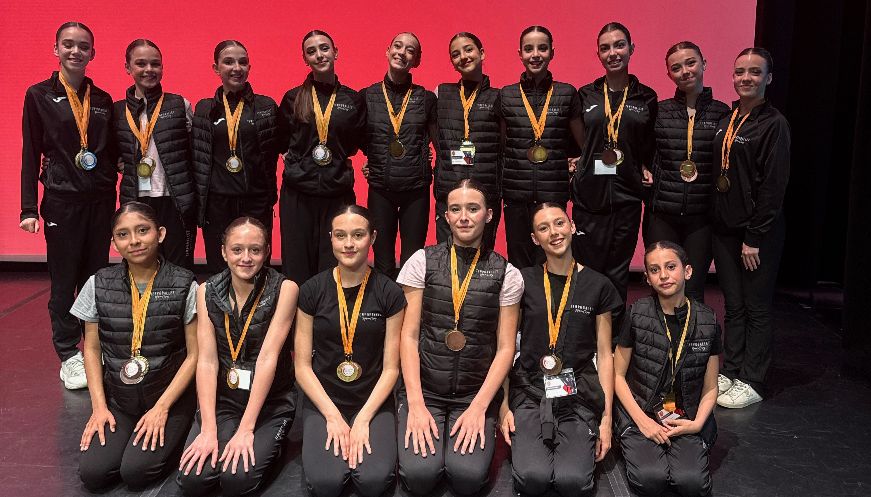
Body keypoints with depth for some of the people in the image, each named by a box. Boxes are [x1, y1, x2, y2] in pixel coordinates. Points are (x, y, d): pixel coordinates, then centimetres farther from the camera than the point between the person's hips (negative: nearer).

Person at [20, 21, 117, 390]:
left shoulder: (103, 100, 8)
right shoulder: (39, 96, 0)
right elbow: (30, 155, -1)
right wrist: (29, 209, -5)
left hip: (100, 201, 3)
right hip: (62, 201, -3)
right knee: (64, 280, 3)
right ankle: (69, 356, 14)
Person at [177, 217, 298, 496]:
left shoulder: (284, 289, -11)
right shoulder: (207, 292, -1)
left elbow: (268, 357, -16)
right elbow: (207, 360, -6)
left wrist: (246, 429, -20)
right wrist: (209, 429, -15)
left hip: (270, 402, -2)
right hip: (222, 400, 3)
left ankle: (266, 445, 9)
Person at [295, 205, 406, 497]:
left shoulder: (390, 294, -2)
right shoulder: (312, 291, -1)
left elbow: (390, 367, -1)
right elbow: (302, 365, 0)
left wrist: (363, 419, -11)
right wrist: (333, 416, -10)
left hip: (374, 402, 0)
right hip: (323, 402, 0)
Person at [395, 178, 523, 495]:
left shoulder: (506, 274, 0)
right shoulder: (422, 261, -1)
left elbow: (505, 348, 0)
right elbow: (409, 335, -2)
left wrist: (479, 407, -11)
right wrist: (415, 404, -10)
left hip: (477, 393, 0)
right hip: (423, 388, 0)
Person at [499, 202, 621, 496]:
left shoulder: (598, 286, 6)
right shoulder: (523, 281, 4)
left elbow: (604, 354, 8)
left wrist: (607, 418, 1)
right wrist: (504, 405, -3)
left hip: (579, 396, 1)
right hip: (529, 392, 0)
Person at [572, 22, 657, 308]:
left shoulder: (646, 98, 7)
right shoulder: (585, 95, 6)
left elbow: (650, 147, 15)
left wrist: (646, 169, -1)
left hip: (627, 195, 0)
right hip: (588, 195, 0)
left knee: (618, 272, 7)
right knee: (587, 268, 1)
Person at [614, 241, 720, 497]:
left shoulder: (707, 321, 0)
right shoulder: (637, 314, -5)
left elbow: (710, 389, 8)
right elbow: (619, 375, 1)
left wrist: (697, 424, -10)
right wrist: (643, 421, -10)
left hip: (686, 419, 1)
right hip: (640, 414, -1)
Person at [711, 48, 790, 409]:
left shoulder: (774, 123, -9)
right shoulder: (725, 120, 10)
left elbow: (774, 186, -13)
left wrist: (755, 237, -15)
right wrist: (715, 223, 7)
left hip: (757, 231, -6)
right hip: (725, 227, 6)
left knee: (756, 307, 4)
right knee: (733, 305, 12)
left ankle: (752, 382, 14)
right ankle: (730, 371, 22)